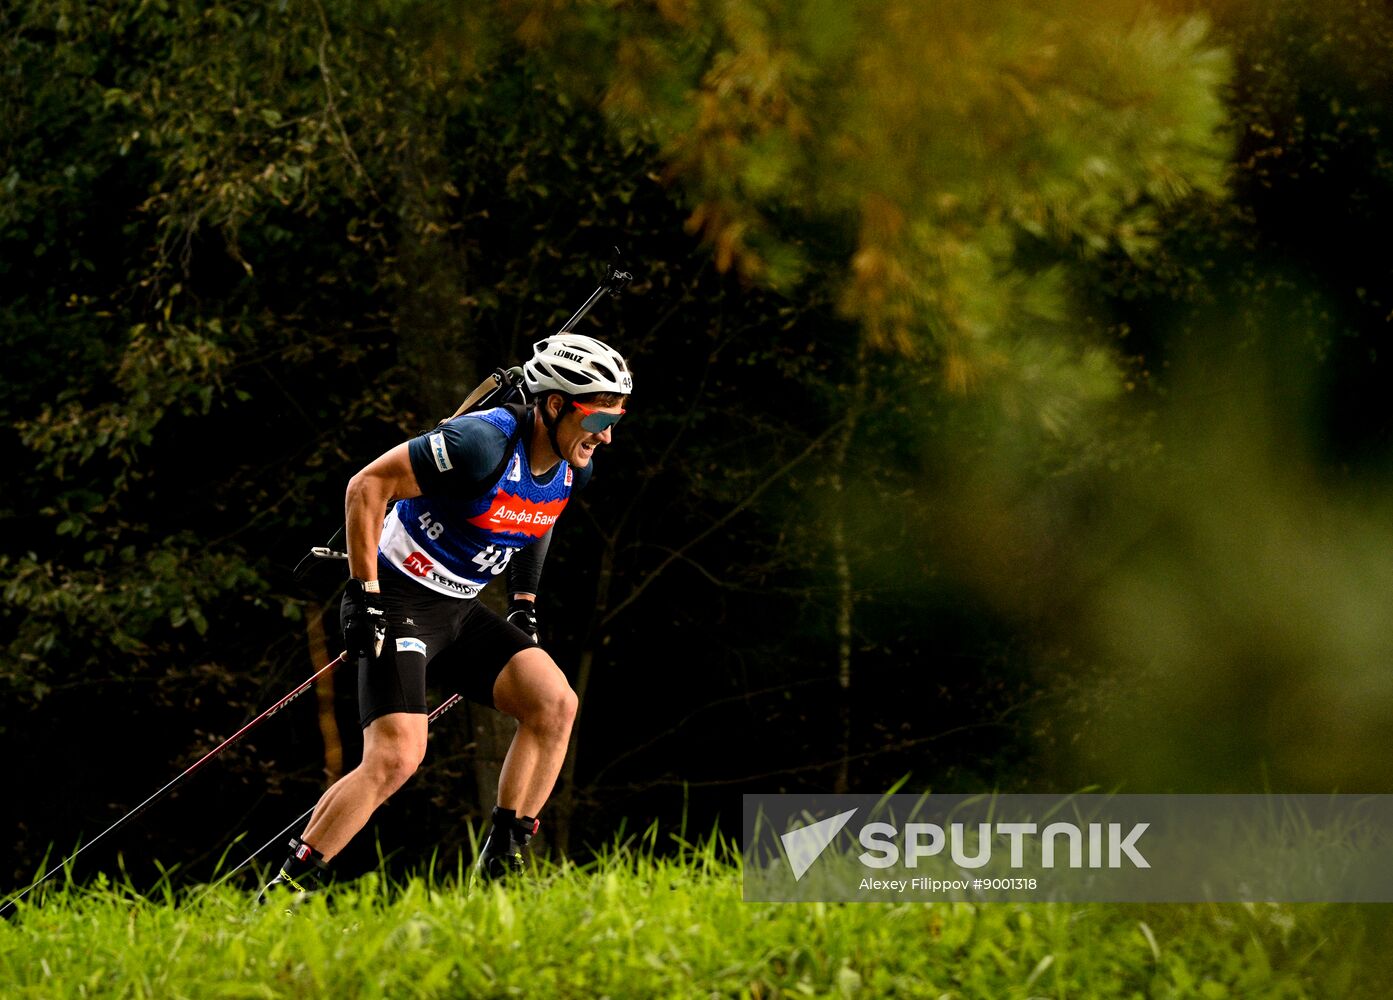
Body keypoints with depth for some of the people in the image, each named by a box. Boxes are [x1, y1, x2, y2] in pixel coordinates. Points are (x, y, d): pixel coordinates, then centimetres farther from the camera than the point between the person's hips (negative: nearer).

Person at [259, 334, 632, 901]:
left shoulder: (573, 467, 0)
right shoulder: (484, 443, -25)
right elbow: (369, 485, -22)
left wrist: (524, 600, 17)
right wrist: (364, 592, -21)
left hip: (460, 610, 8)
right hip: (398, 602, -8)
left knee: (555, 703, -10)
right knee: (396, 758, -20)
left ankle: (501, 866, -3)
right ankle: (287, 890, -11)